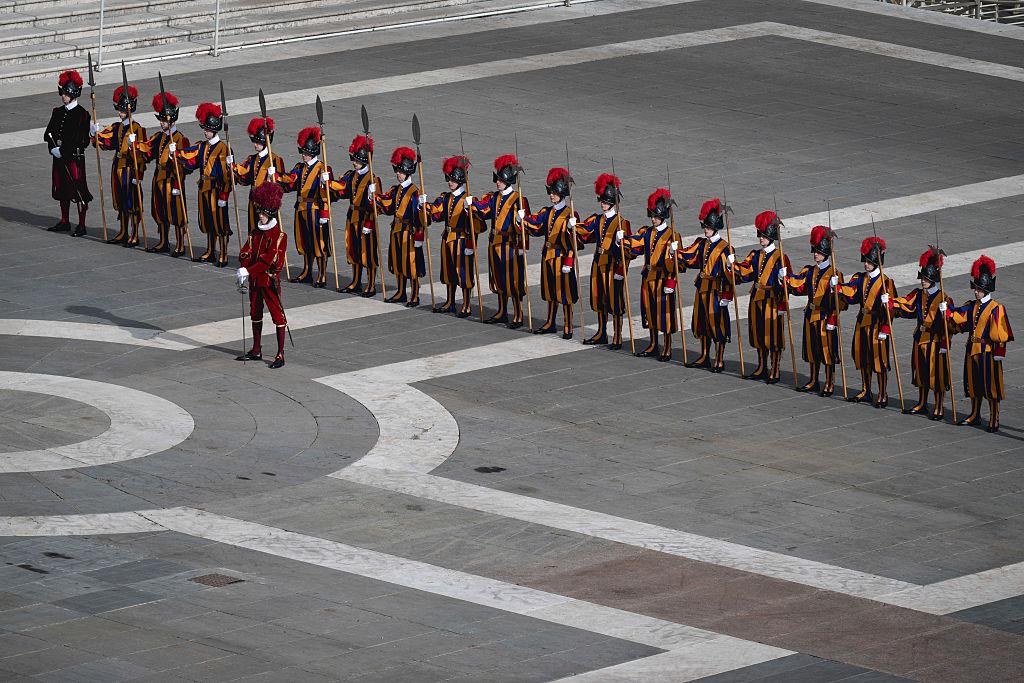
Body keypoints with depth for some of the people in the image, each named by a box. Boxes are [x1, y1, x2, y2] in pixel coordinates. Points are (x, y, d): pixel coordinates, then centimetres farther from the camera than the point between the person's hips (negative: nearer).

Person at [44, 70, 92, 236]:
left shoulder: (82, 114, -10)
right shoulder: (57, 112, 10)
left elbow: (81, 140, -16)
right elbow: (48, 133, 6)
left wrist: (62, 151, -19)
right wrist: (53, 148, -12)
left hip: (75, 158, -7)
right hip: (59, 158, 7)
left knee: (79, 192, -3)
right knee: (62, 191, 14)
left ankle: (81, 225, 3)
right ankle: (64, 222, 26)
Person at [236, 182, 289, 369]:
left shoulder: (279, 236, -13)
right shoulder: (255, 233, 9)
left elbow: (268, 259, -22)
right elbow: (245, 254, 2)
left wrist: (248, 271, -25)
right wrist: (244, 271, -16)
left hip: (270, 281, -8)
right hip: (255, 281, 8)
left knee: (277, 316, -4)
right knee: (255, 314, 16)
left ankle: (280, 355, -2)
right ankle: (256, 350, 28)